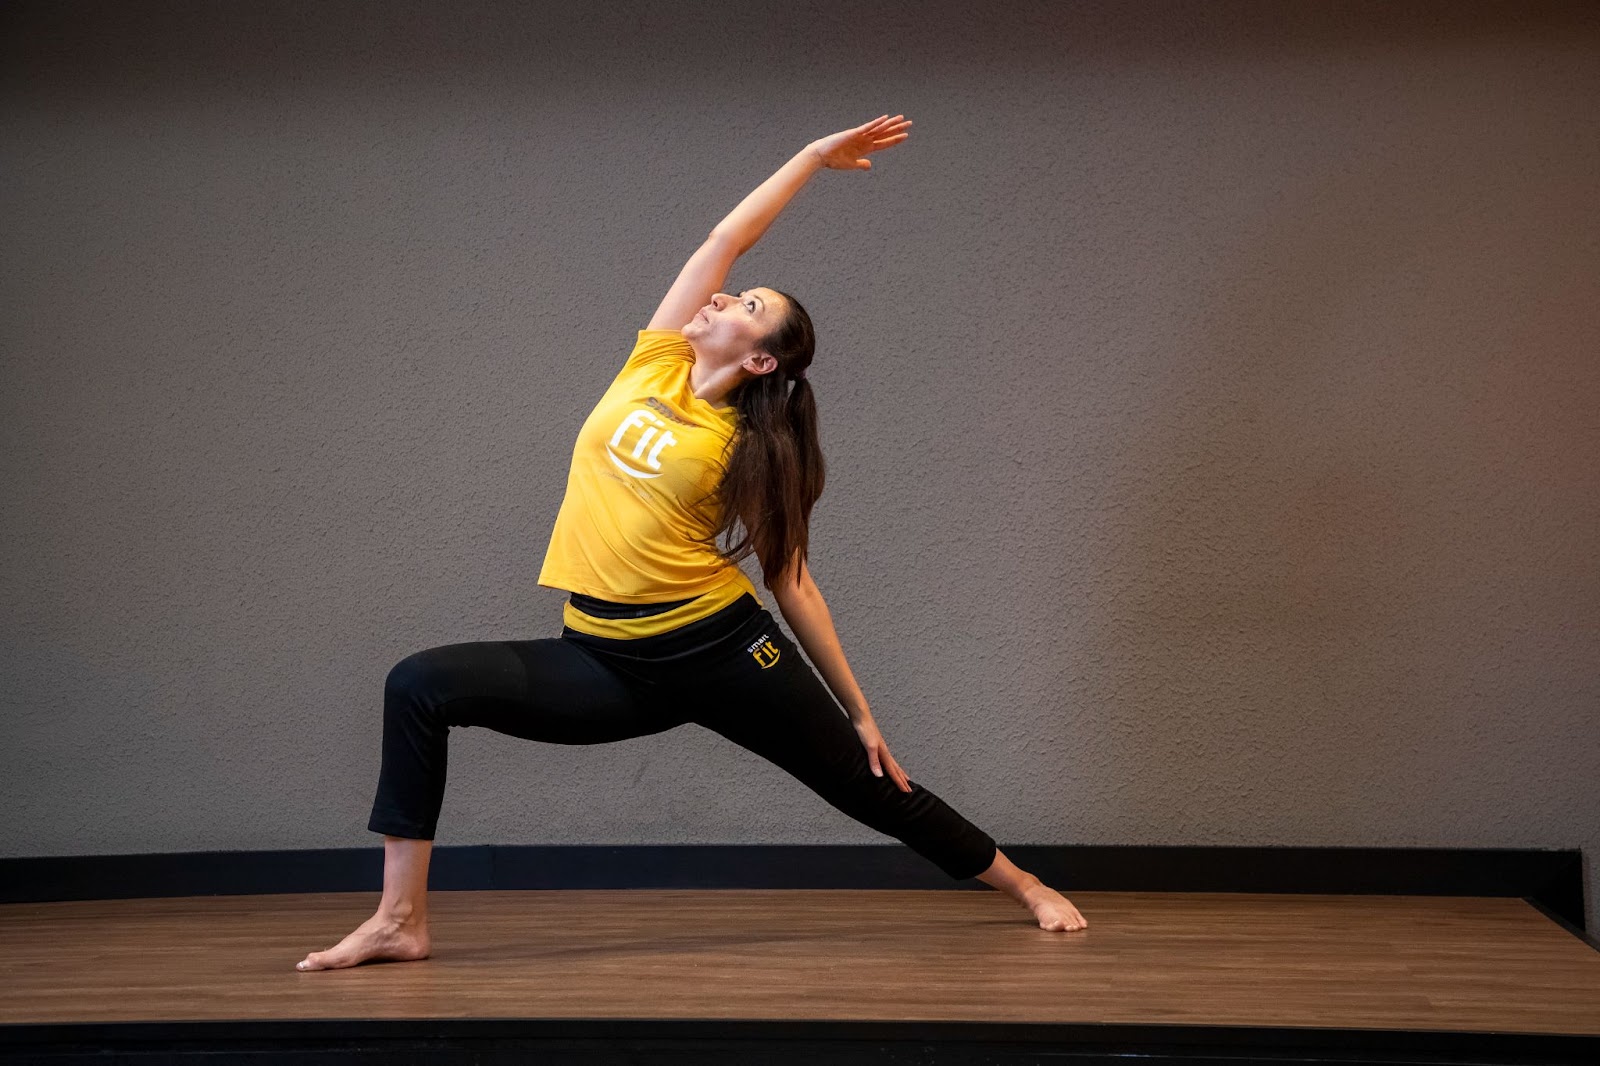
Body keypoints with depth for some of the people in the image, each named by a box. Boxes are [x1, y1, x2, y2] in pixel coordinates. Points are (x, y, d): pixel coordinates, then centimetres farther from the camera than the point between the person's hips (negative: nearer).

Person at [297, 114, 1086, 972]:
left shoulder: (746, 451, -3)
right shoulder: (654, 365, 7)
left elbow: (792, 585, 2)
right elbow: (725, 239, 5)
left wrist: (859, 714, 2)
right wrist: (813, 155, 13)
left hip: (720, 650, -4)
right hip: (608, 664, 4)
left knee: (874, 790, 5)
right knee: (419, 685, -13)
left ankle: (1027, 887, 28)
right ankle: (400, 919, -12)